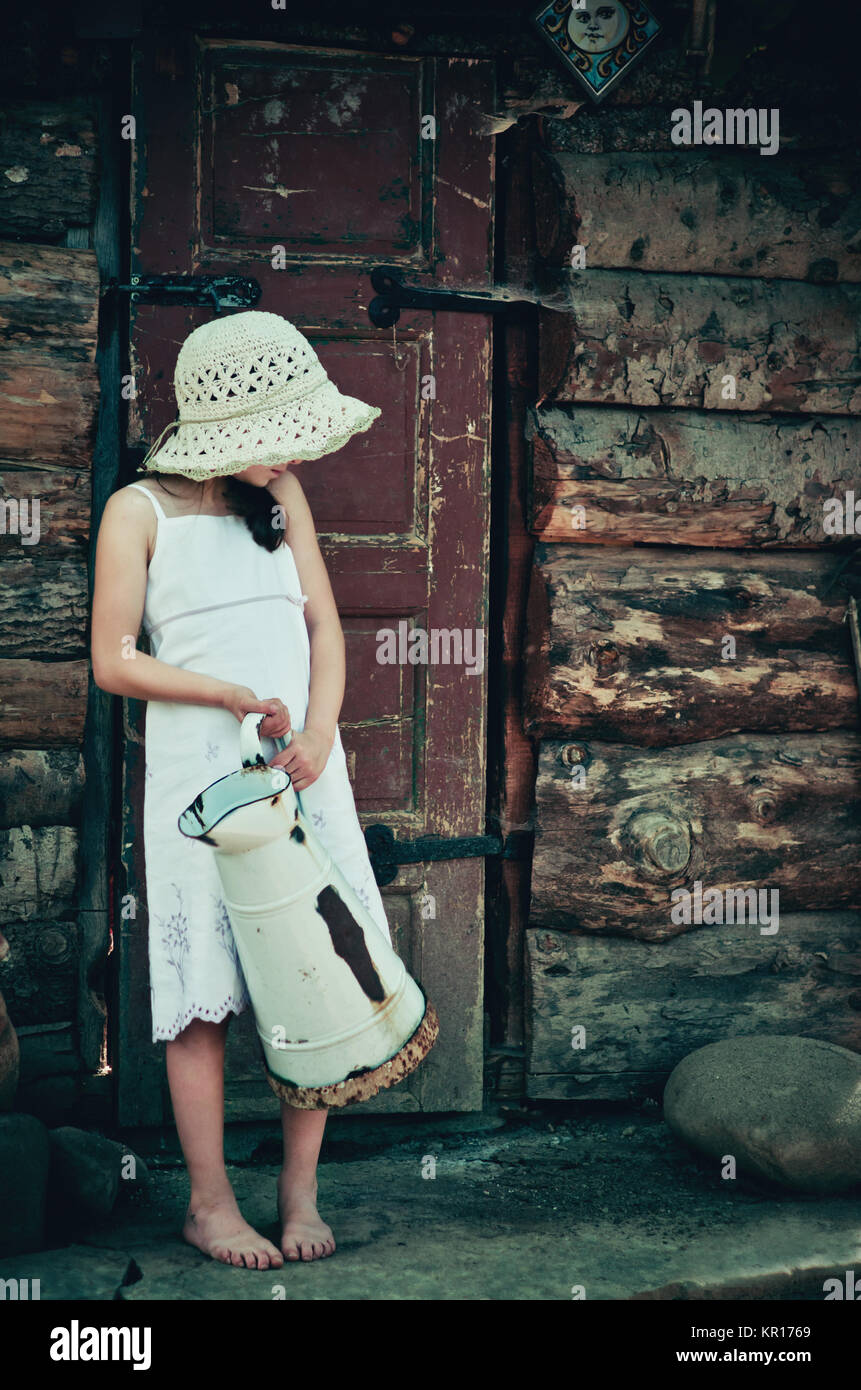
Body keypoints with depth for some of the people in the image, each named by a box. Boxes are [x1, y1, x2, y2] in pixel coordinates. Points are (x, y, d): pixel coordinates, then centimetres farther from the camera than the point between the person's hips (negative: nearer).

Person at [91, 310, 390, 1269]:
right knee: (205, 991, 0)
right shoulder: (139, 512, -4)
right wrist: (234, 696, -14)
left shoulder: (281, 496, 10)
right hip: (200, 771, -4)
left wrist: (316, 733, -8)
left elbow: (324, 624, 8)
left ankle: (300, 1190, 13)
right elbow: (114, 662, -5)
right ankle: (210, 1205, 11)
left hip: (305, 766, 4)